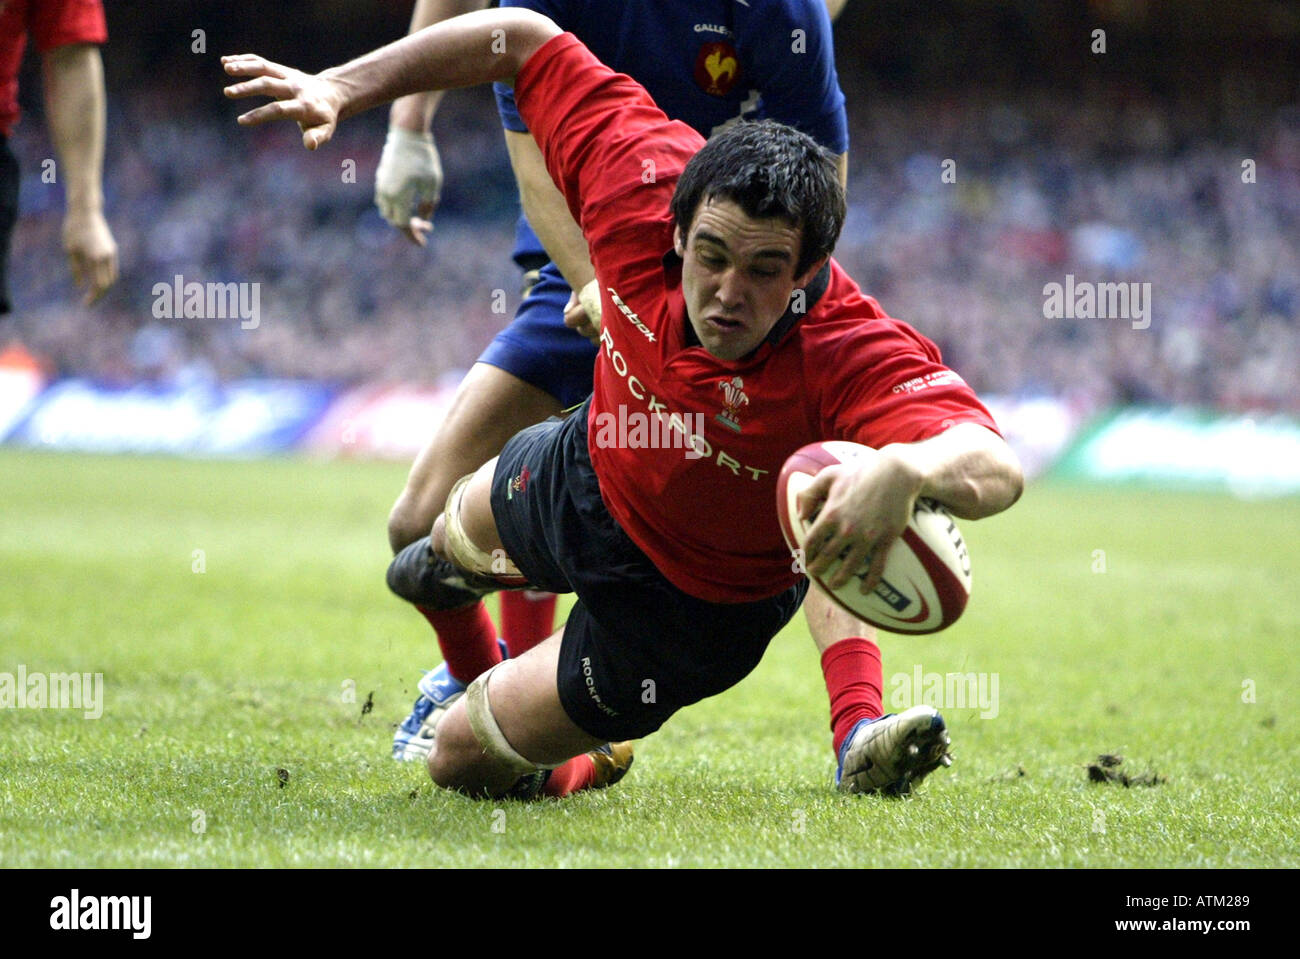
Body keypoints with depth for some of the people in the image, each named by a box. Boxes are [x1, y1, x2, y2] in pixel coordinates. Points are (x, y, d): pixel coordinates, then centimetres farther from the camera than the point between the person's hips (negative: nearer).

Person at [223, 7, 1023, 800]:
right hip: (590, 476, 5)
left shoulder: (852, 354, -46)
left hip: (697, 605, -5)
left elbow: (995, 467, -62)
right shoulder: (643, 185, -34)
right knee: (459, 525, 40)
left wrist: (905, 469, -83)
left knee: (464, 762, 7)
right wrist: (340, 88, -22)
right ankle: (454, 566, 78)